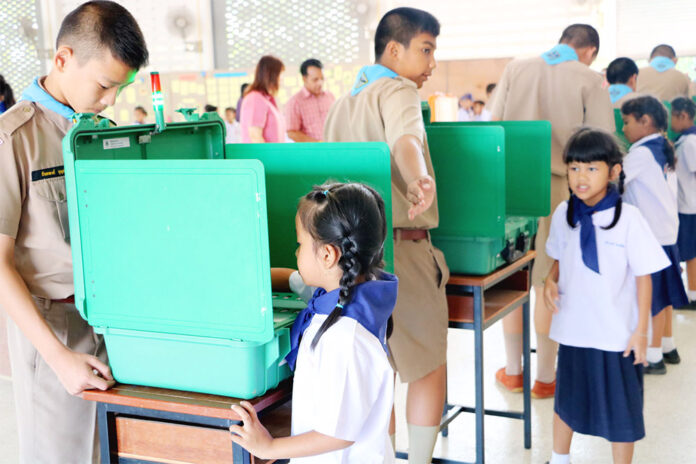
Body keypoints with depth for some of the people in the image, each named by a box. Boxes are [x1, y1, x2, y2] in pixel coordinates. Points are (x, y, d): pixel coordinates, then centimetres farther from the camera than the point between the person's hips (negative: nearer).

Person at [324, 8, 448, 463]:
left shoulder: (342, 104, 16)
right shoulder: (398, 90, -9)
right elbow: (405, 137, -32)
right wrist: (420, 181, -52)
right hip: (401, 247, -7)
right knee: (430, 365, 8)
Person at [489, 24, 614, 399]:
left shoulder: (515, 69, 8)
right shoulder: (588, 80, -1)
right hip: (557, 186, -2)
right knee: (548, 283, 6)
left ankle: (513, 371, 23)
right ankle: (545, 377, 15)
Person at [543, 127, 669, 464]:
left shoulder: (628, 218, -16)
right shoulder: (564, 214, -3)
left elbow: (643, 275, -10)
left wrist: (641, 329, -10)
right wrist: (551, 281, -8)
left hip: (617, 334, -4)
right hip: (573, 327, 5)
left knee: (620, 408, 9)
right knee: (567, 398, 22)